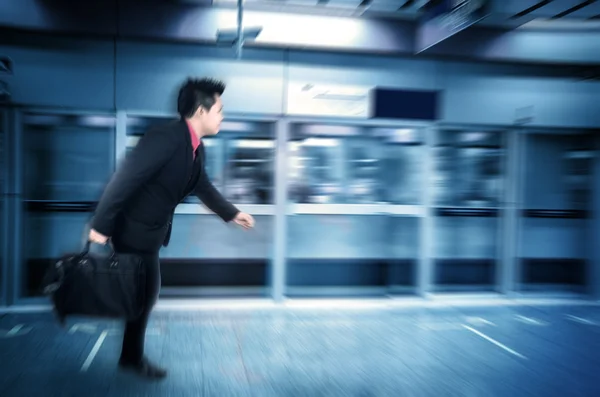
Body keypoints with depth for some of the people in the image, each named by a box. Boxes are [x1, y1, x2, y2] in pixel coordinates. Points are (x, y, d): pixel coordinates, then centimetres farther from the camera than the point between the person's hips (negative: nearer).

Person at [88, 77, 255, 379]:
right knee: (144, 291, 2)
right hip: (135, 228, -9)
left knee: (145, 291, 18)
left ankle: (132, 355, 35)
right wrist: (101, 225, -26)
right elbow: (124, 179, -28)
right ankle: (132, 358, 23)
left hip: (152, 228, 9)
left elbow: (202, 187, 17)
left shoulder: (196, 149, 2)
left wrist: (231, 213, 21)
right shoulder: (165, 138, -27)